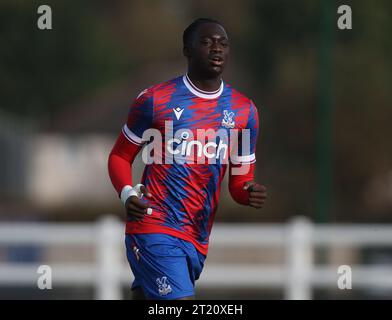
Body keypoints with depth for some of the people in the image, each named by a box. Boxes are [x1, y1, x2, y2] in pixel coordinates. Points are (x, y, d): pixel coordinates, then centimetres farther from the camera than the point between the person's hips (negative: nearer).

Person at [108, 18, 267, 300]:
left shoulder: (244, 110, 8)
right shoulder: (155, 100, -3)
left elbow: (240, 180, 14)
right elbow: (120, 156, 6)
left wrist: (250, 193, -10)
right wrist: (128, 194, -14)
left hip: (198, 240, 5)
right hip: (154, 230, -5)